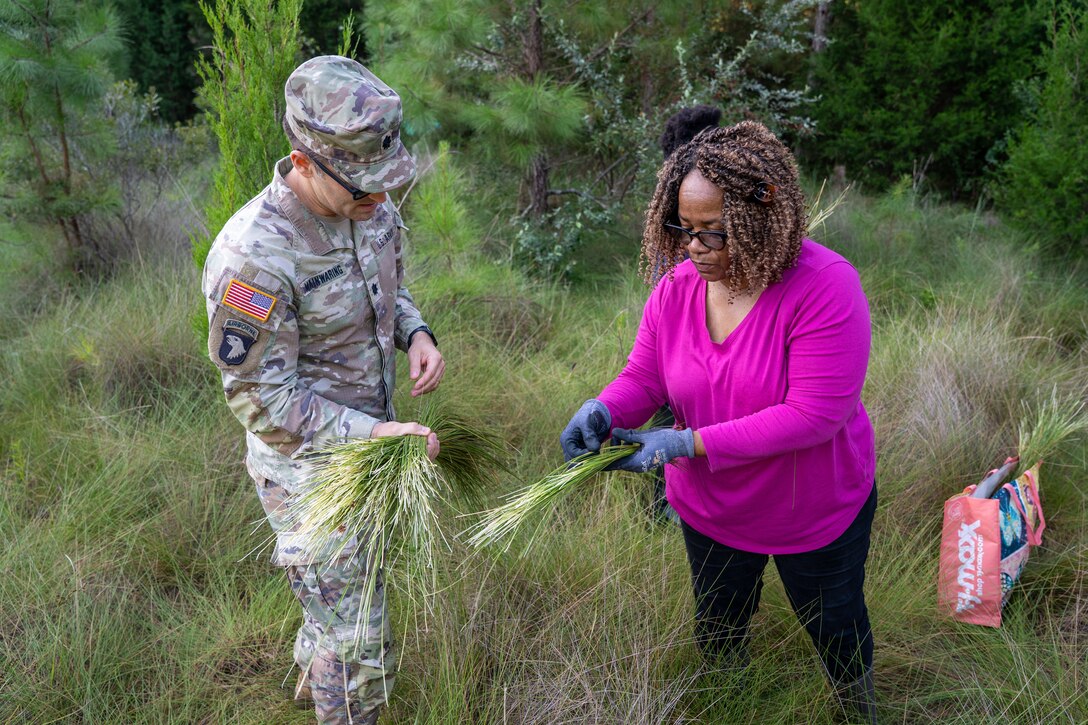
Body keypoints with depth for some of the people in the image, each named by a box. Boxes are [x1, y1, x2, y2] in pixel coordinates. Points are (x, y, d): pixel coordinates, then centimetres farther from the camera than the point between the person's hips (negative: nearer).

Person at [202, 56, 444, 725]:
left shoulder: (372, 207, -8)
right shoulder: (253, 256, -31)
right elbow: (262, 399, -23)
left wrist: (416, 332, -10)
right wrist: (369, 433, -29)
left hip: (370, 438, 8)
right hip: (310, 467, -7)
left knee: (340, 599, 31)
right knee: (360, 649, 3)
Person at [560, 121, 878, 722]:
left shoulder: (824, 287, -31)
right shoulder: (677, 286, -15)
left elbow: (814, 414, -35)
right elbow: (642, 376, -7)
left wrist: (688, 443, -37)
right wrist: (603, 410, -32)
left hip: (817, 513, -3)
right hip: (710, 512, 4)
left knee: (836, 631, 25)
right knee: (717, 635, 28)